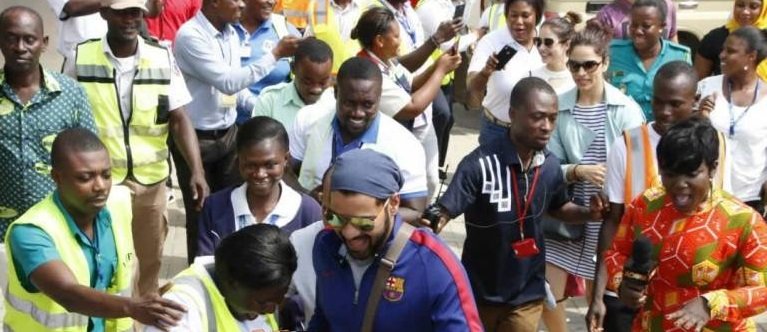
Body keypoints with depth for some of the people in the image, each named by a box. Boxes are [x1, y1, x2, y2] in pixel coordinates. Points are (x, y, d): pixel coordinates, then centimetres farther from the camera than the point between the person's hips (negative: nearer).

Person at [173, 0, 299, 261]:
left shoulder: (231, 34, 4)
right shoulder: (190, 36, -21)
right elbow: (227, 82, -26)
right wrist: (275, 54, -25)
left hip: (228, 132, 7)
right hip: (196, 138, -7)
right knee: (201, 212, 7)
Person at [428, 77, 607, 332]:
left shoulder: (550, 166, -7)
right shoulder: (480, 164, -22)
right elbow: (443, 212, -24)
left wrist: (589, 213, -7)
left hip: (527, 293, 3)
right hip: (480, 290, -3)